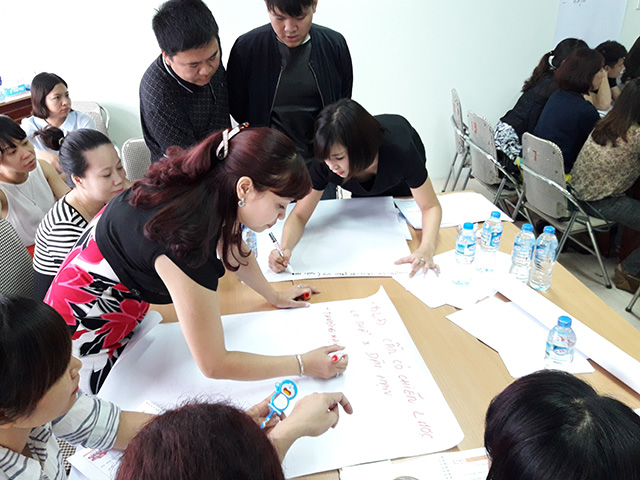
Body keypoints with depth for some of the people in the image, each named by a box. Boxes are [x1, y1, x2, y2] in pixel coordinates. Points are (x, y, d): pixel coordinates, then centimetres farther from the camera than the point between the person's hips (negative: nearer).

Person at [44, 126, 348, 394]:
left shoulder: (209, 185, -16)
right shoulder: (187, 242, -39)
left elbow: (233, 247, 7)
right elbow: (213, 365, -30)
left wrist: (273, 295, 15)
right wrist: (302, 364, -22)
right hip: (85, 331, -7)